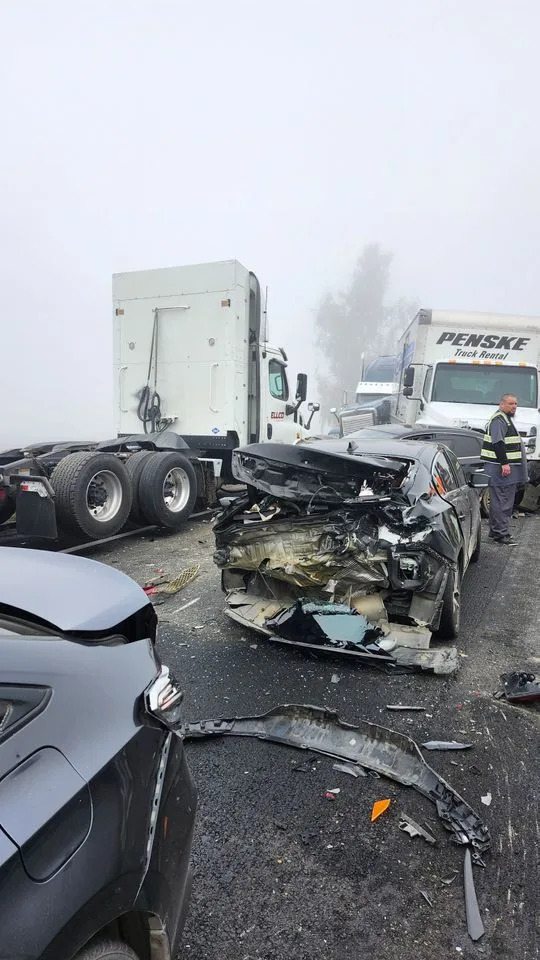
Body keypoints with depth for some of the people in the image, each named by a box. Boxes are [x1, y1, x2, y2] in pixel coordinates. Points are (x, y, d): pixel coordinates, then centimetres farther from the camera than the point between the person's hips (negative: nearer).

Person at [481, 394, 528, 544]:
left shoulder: (506, 419, 23)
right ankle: (501, 534, -8)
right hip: (501, 467, -11)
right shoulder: (498, 420, -12)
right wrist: (504, 463, -26)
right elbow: (498, 443, -21)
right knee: (501, 502, -10)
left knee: (504, 502, 14)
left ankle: (495, 531, 21)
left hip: (508, 466, 11)